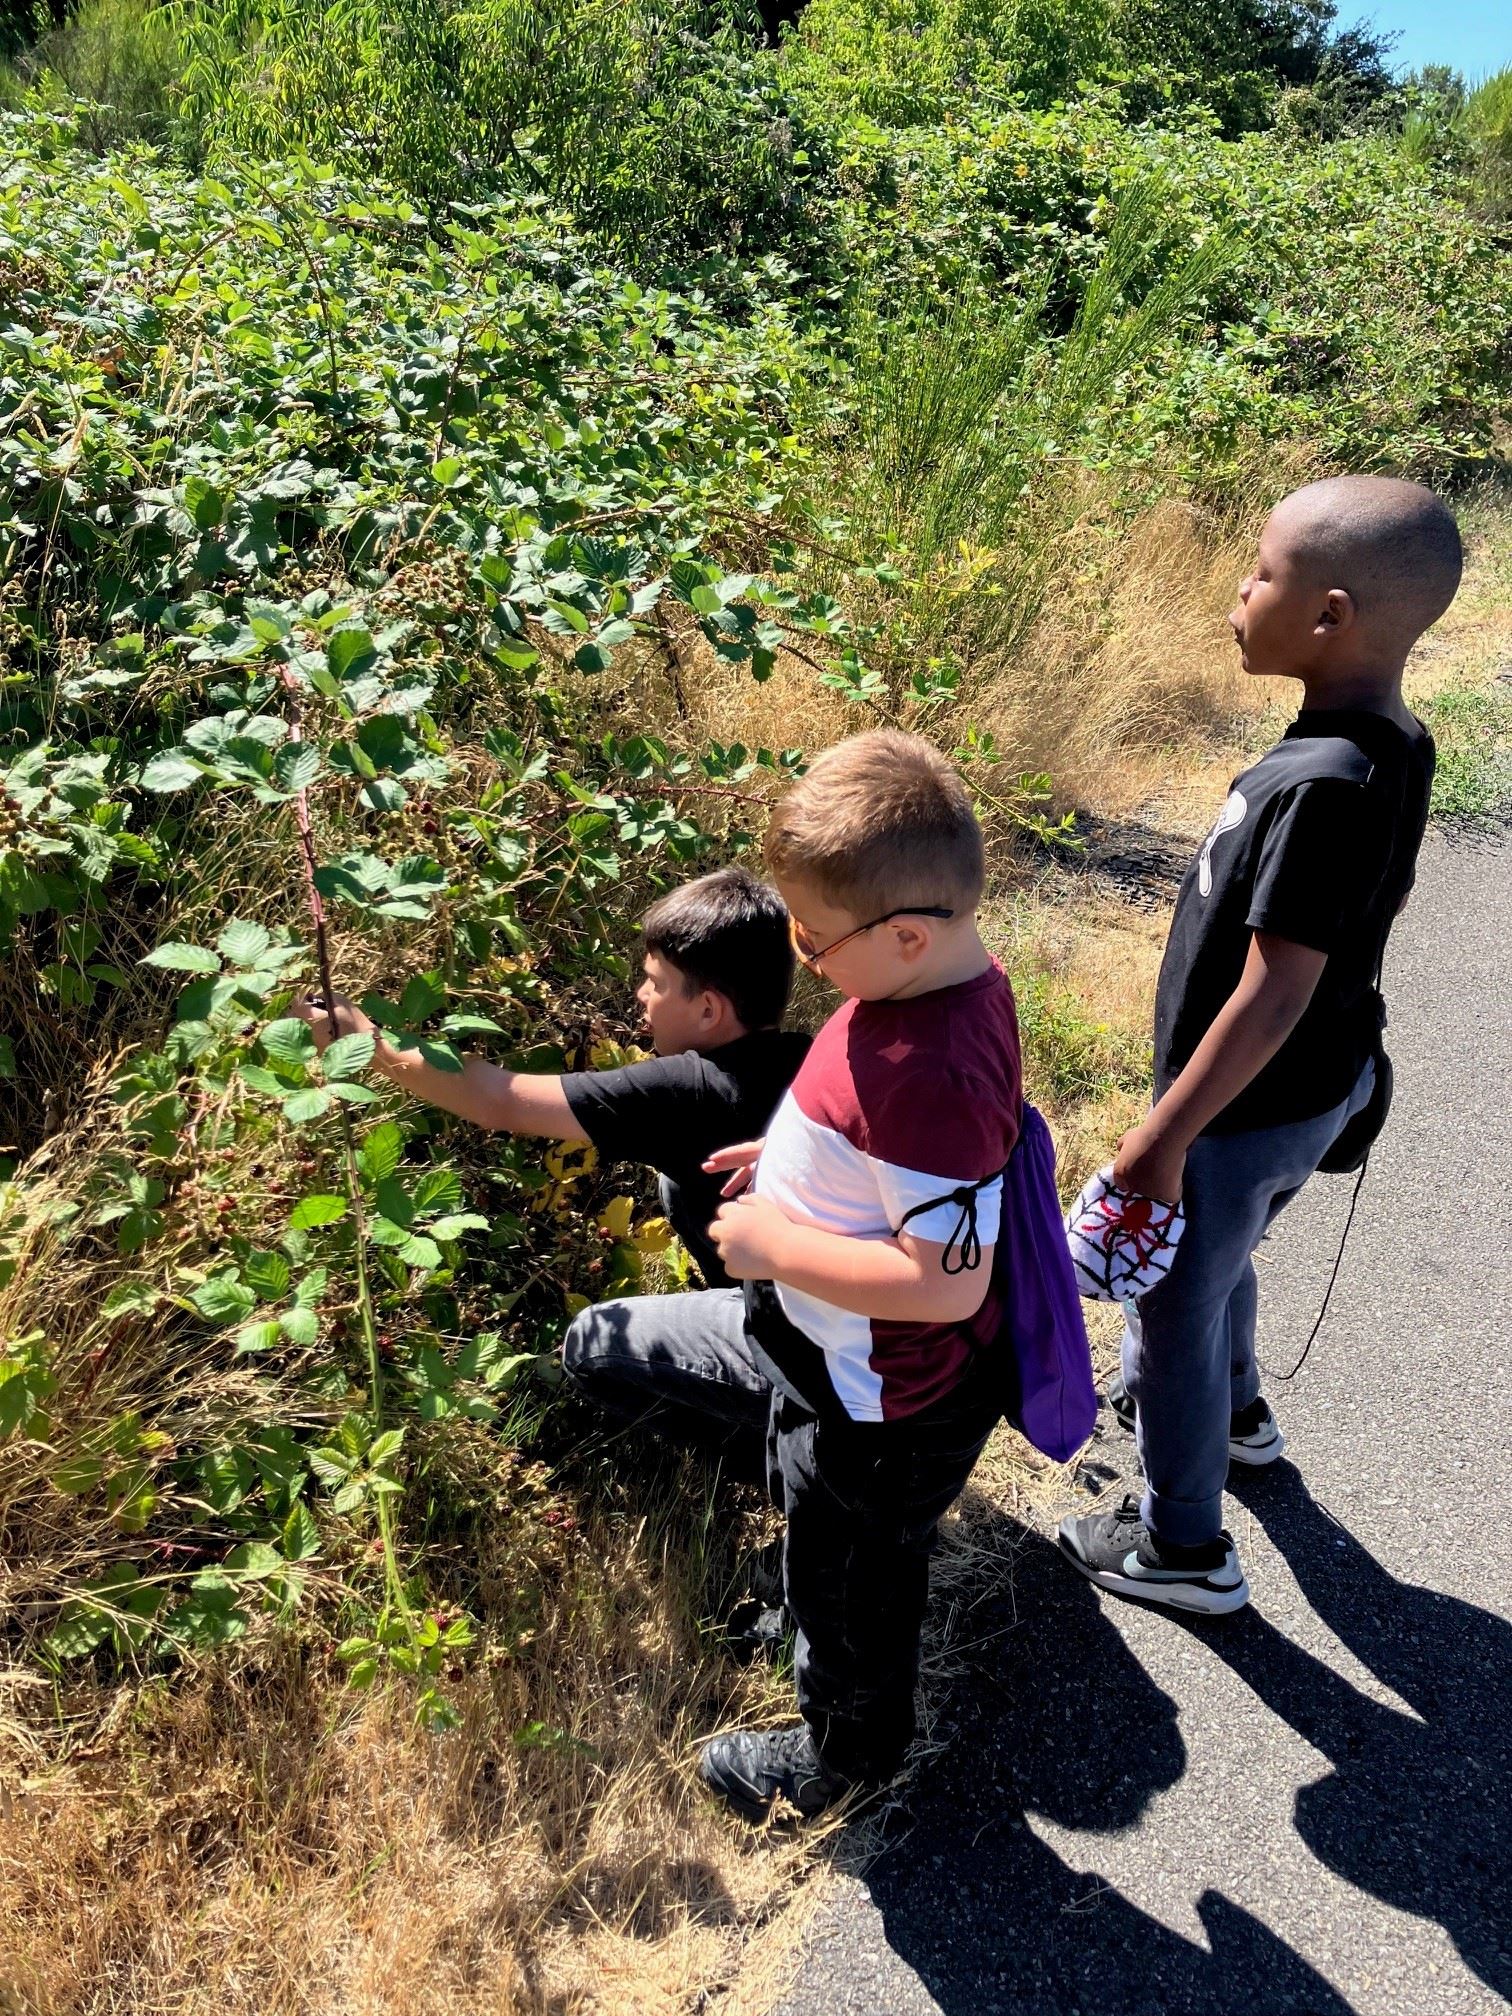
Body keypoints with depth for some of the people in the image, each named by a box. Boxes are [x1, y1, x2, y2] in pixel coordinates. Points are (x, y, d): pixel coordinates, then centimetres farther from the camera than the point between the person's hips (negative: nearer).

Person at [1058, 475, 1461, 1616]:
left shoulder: (1325, 786, -33)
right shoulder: (1398, 745, -5)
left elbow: (1271, 998, -30)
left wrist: (1162, 1137, -21)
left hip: (1251, 1110, -9)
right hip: (1321, 1086, 9)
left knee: (1176, 1312, 11)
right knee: (1219, 1256, 32)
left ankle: (1185, 1549, 31)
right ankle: (1232, 1406, 59)